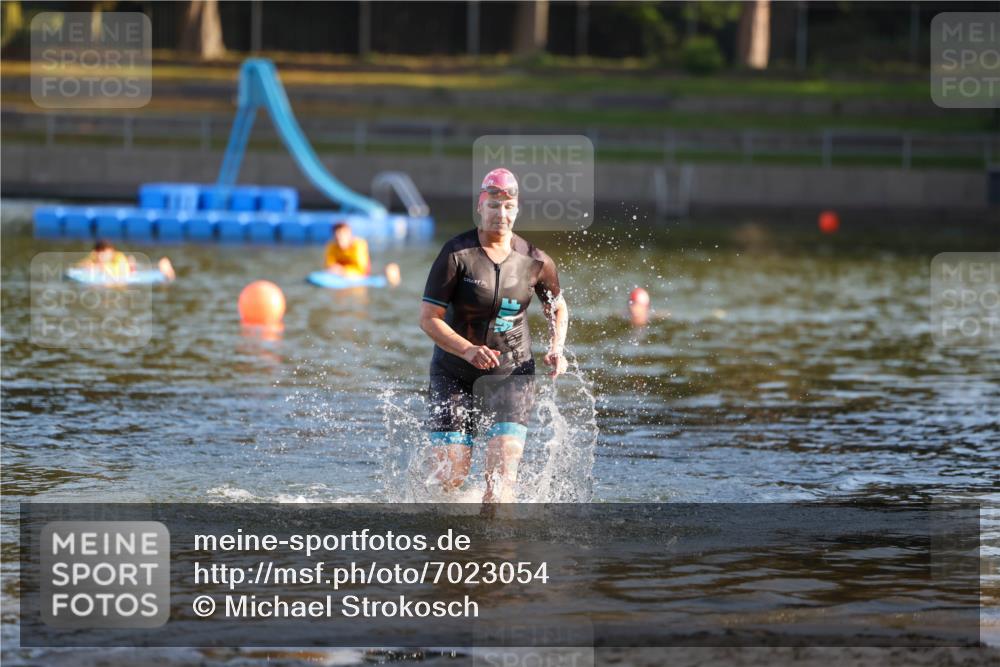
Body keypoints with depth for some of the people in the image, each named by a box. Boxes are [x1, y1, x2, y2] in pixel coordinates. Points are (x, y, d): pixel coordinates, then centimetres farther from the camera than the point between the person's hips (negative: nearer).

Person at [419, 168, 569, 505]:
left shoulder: (536, 261, -4)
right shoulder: (457, 254, -13)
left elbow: (558, 309, 15)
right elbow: (428, 318, -14)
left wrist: (556, 350, -4)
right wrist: (468, 350, -28)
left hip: (511, 369, 2)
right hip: (454, 370, -2)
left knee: (504, 461, -18)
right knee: (451, 476, -4)